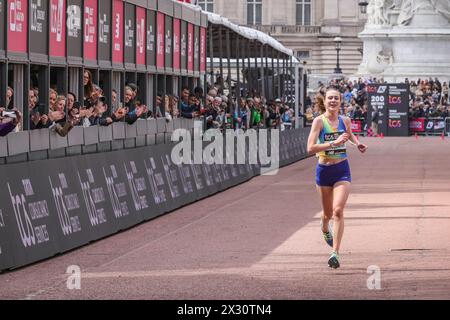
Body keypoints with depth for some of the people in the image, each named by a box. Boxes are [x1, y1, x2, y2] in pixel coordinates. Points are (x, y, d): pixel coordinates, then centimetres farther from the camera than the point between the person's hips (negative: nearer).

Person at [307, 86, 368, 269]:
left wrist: (357, 144, 7)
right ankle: (325, 228, 54)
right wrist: (334, 143, -28)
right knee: (328, 213, 15)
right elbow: (310, 148, -22)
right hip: (324, 170, -1)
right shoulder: (319, 121, -11)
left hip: (342, 170, 1)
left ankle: (335, 253, -17)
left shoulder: (345, 121, 1)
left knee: (338, 210, -16)